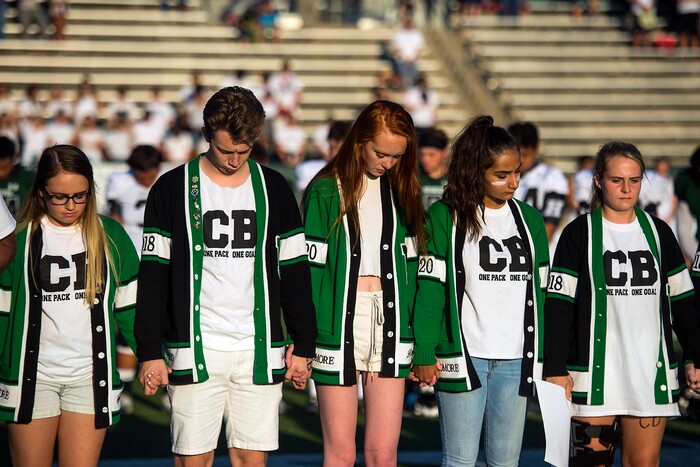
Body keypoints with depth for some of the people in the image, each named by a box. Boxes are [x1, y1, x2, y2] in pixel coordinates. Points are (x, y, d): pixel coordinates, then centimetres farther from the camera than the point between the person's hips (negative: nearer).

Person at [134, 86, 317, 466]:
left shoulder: (273, 189, 9)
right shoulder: (173, 189, 1)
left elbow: (295, 273, 12)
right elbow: (153, 277, 1)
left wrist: (303, 345, 7)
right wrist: (150, 352, -5)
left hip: (259, 349, 2)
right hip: (195, 348, -2)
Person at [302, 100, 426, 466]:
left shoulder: (401, 191, 10)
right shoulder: (326, 191, -3)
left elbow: (410, 267, 12)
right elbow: (310, 268, -5)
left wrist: (412, 335, 6)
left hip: (389, 325, 3)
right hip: (339, 327, -3)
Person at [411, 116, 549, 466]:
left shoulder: (530, 219, 12)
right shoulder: (444, 217, -2)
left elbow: (540, 290, 14)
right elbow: (429, 289, -5)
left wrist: (540, 356, 10)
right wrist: (424, 355, -9)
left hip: (515, 359, 4)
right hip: (462, 357, -4)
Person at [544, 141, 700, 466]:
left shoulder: (658, 232, 10)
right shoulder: (579, 233, 0)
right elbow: (557, 305, -3)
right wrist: (555, 368, -9)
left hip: (652, 372, 3)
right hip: (595, 376, -3)